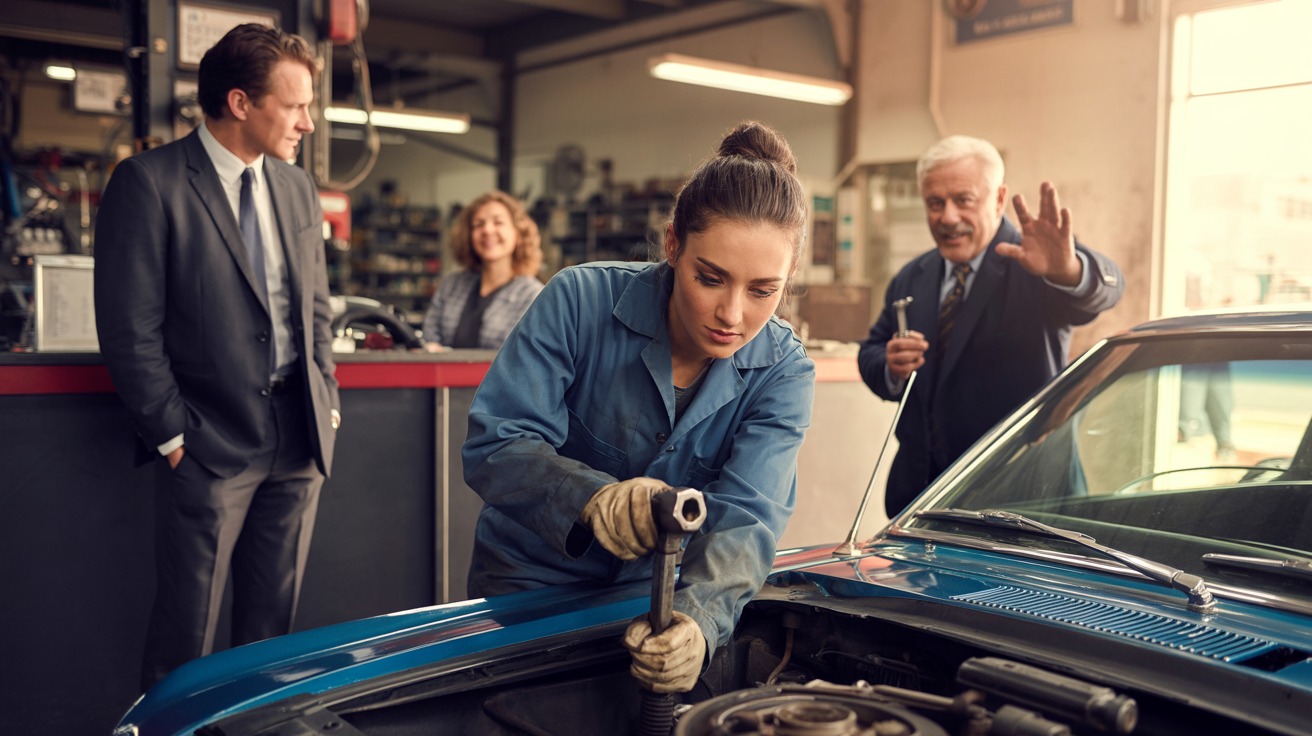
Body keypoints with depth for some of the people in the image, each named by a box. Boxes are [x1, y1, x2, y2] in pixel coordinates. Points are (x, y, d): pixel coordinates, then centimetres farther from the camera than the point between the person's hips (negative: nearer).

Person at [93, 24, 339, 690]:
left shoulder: (298, 188, 12)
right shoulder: (148, 182, -8)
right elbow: (129, 328, -11)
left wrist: (325, 403, 9)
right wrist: (172, 434, -11)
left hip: (300, 436, 6)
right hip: (211, 442, -5)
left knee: (271, 625, 13)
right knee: (186, 635, 3)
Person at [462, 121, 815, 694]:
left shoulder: (783, 373, -13)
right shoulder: (581, 301, -20)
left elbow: (743, 519, -25)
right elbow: (493, 446, -25)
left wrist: (697, 620, -45)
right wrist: (593, 498, -45)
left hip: (654, 596, 2)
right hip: (527, 585, -2)